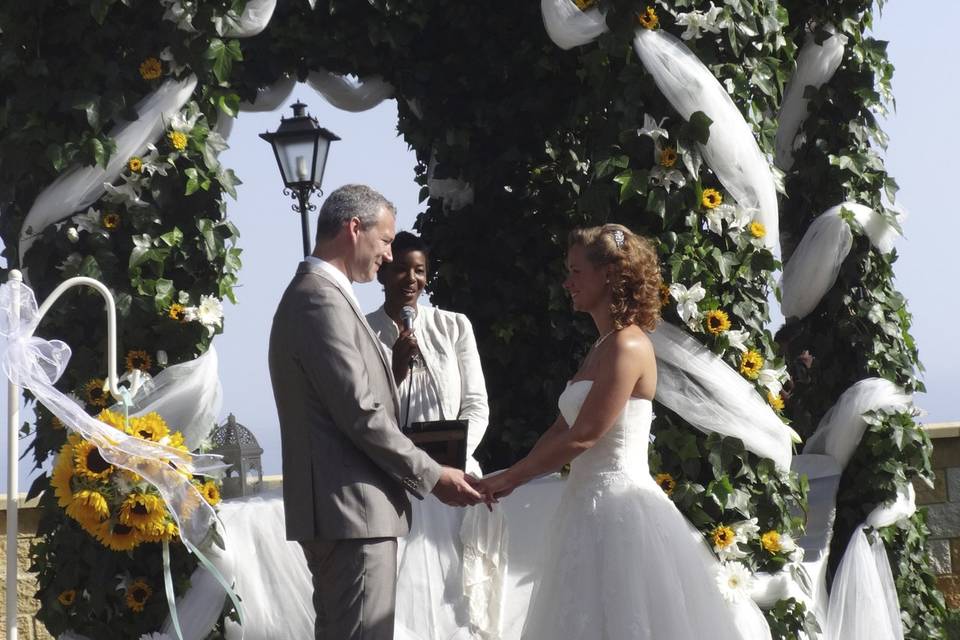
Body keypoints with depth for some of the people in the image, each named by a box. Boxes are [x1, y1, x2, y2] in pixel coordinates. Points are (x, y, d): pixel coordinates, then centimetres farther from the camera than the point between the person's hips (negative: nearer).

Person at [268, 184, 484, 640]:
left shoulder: (317, 294, 18)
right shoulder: (322, 301, -14)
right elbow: (361, 416, -18)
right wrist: (432, 478, -10)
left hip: (340, 508, 11)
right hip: (352, 508, -11)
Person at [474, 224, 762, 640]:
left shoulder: (628, 347, -14)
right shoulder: (602, 347, 15)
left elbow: (581, 437, -19)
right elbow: (560, 430, 16)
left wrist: (508, 479, -11)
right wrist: (510, 478, 5)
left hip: (618, 508, -9)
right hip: (592, 504, 9)